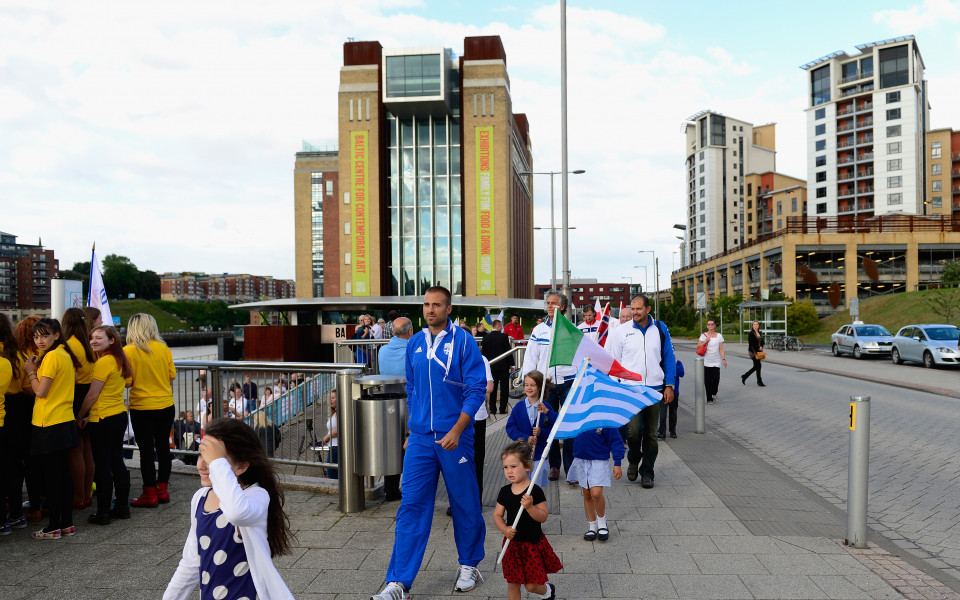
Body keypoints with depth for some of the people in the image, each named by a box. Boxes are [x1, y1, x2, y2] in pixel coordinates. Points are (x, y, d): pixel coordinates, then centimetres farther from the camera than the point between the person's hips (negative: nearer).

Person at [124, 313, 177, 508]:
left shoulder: (128, 351, -11)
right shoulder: (163, 348, -2)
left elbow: (128, 382, -12)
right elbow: (172, 375, 3)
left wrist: (140, 380, 8)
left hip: (142, 407, -3)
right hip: (166, 405, 4)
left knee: (146, 450, 4)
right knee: (163, 446, 13)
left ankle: (150, 494, 11)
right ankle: (162, 490, 22)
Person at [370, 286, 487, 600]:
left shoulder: (463, 342, -7)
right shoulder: (414, 344, 9)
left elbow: (476, 389, -10)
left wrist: (456, 431, -18)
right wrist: (412, 429, 15)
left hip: (455, 437, -4)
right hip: (421, 438, 4)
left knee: (465, 504, 9)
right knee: (411, 506, 1)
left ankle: (469, 566, 31)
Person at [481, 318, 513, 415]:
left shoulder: (486, 337, 1)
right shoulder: (504, 336, -9)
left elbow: (484, 352, 6)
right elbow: (508, 351, -8)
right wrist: (511, 364, 1)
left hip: (491, 366, 3)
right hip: (503, 366, -3)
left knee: (493, 389, 9)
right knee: (504, 388, 4)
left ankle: (492, 409, 8)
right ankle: (503, 409, 4)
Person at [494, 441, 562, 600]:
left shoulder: (535, 491, -14)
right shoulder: (505, 492, -1)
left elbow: (543, 517, -15)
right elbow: (497, 515, 5)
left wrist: (530, 507, -31)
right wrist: (504, 529, -13)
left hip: (533, 544, -4)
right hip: (513, 544, 4)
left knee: (532, 585, 1)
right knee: (512, 583, 9)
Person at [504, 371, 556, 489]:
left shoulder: (546, 408, -3)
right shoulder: (518, 407, 0)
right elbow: (510, 428, -5)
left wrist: (541, 432, -23)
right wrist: (526, 438, -17)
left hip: (540, 453, -1)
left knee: (537, 485, 2)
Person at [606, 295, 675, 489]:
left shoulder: (660, 329, 5)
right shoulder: (621, 331, 0)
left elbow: (669, 358, 10)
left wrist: (669, 385, 5)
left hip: (654, 389, 2)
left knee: (651, 433, 7)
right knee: (634, 429, -14)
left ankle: (647, 472, 21)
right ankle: (633, 460, 15)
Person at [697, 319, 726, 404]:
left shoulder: (719, 336, 8)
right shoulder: (704, 335, 4)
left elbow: (721, 349, 6)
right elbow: (698, 347, 1)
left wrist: (724, 359, -4)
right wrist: (705, 341, -12)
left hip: (716, 362, 1)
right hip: (706, 362, -1)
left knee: (716, 379, -10)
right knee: (707, 381, -1)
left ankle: (714, 394, 17)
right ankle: (709, 399, 8)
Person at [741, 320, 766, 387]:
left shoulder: (760, 333, 13)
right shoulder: (751, 334, -9)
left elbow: (762, 342, 17)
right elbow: (751, 344, -15)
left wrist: (761, 347, -3)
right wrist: (758, 348, -15)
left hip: (759, 351, 8)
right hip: (753, 352, -8)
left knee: (756, 366, 10)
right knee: (758, 366, -6)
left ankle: (744, 377, 23)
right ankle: (759, 382, 3)